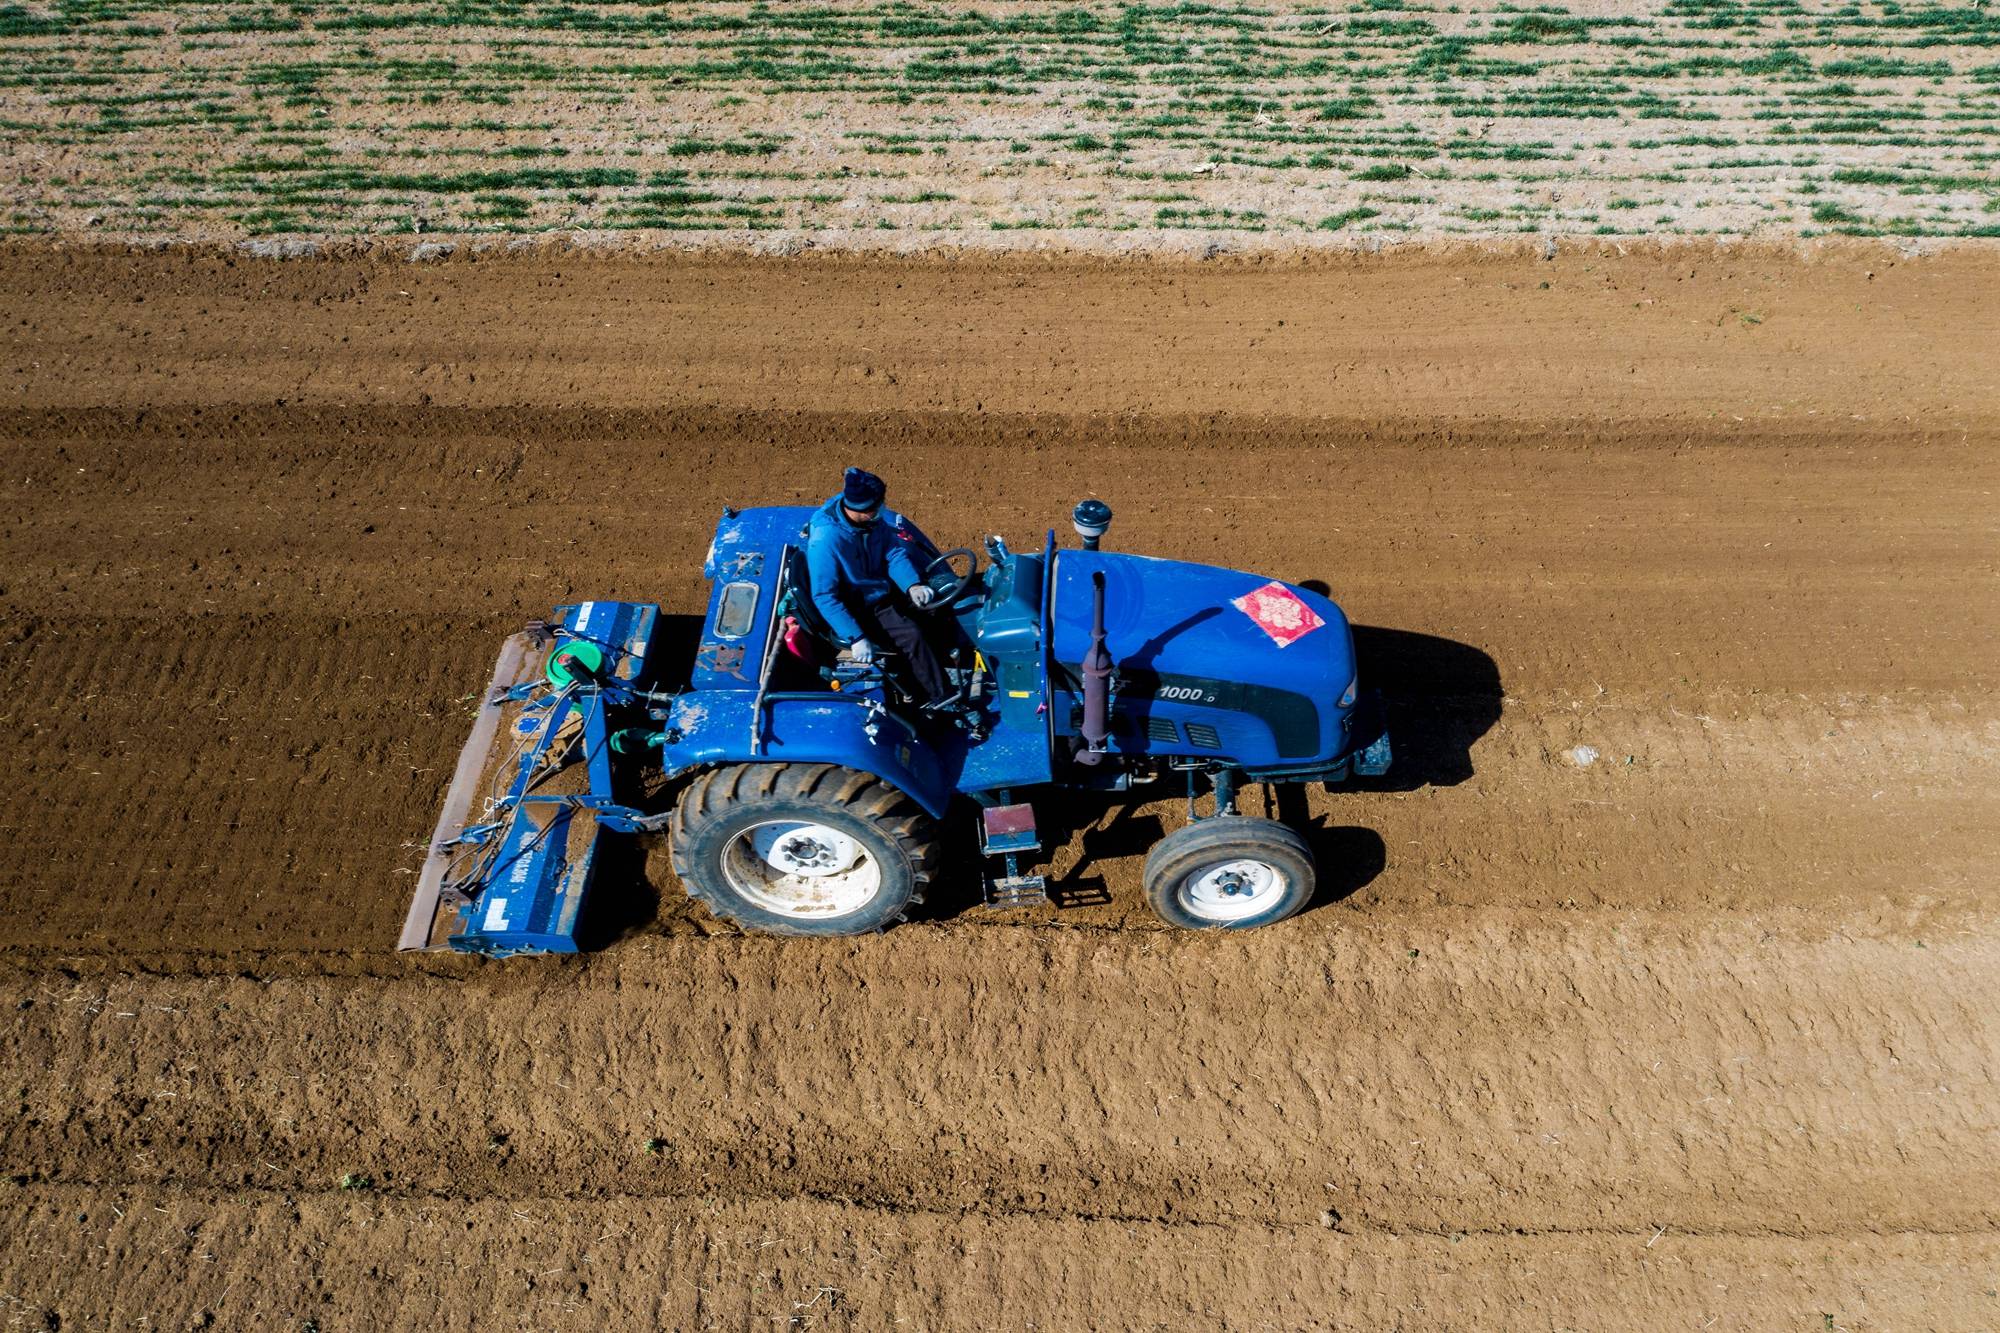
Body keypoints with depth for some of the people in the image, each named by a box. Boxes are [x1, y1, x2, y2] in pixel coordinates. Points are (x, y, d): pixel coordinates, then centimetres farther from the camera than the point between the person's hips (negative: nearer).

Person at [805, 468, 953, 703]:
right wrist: (856, 638, -31)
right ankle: (941, 700, -10)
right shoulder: (825, 540, -30)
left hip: (882, 588, 8)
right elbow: (824, 598, -26)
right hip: (860, 610, -8)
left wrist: (913, 585, -21)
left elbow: (895, 553, -2)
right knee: (912, 636, -23)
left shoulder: (875, 518, -11)